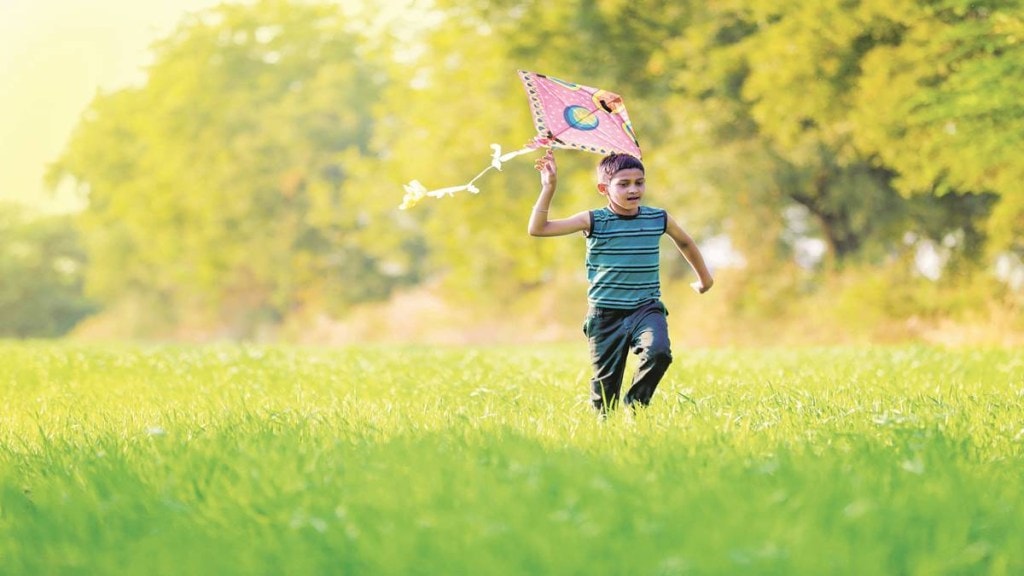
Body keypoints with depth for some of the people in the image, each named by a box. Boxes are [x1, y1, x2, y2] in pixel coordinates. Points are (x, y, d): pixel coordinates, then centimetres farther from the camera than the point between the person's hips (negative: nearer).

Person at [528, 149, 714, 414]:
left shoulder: (659, 219, 2)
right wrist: (549, 188, -18)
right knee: (605, 386, 2)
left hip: (646, 309, 1)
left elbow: (685, 243, 24)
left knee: (658, 352, -28)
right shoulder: (594, 221, -5)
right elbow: (537, 229, -11)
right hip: (606, 314, -1)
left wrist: (704, 278, 35)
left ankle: (633, 407, -7)